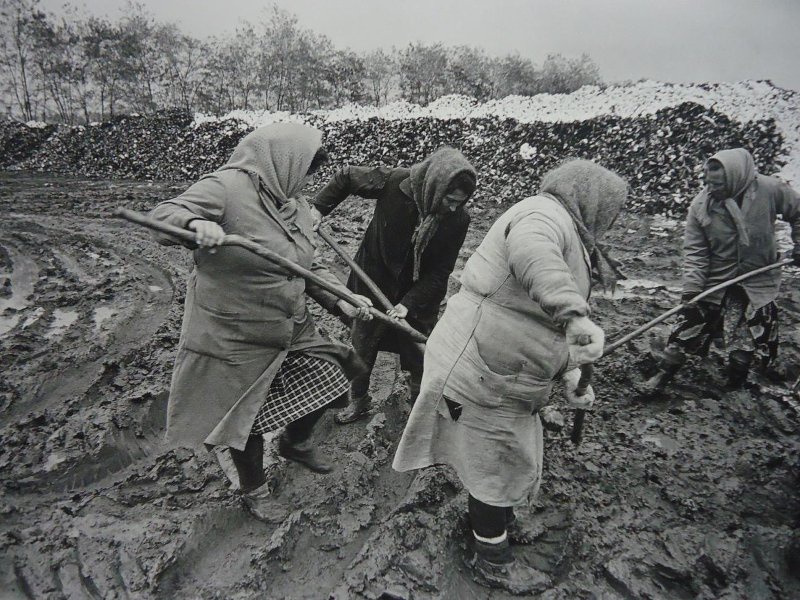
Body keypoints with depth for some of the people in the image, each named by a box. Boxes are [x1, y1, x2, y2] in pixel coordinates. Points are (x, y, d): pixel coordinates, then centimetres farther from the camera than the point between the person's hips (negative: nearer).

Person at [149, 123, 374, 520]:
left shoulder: (296, 207, 5)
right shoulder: (227, 187, -19)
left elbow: (307, 268, 9)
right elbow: (161, 217, -23)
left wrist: (340, 300, -4)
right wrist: (195, 223, -44)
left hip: (291, 329, 7)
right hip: (235, 339, -7)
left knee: (324, 379, 16)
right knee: (246, 420, 11)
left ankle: (295, 443, 47)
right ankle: (254, 488, 41)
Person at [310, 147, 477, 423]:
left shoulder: (459, 218, -22)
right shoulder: (393, 183, -26)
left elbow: (440, 271, -16)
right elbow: (346, 177, -8)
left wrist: (409, 303, -25)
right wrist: (318, 208, -12)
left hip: (420, 295, 0)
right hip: (374, 284, 0)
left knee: (419, 355, 10)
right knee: (362, 347, 16)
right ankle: (358, 401, 40)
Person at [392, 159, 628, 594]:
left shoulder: (568, 240, 19)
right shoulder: (547, 212, -14)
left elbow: (548, 325, 20)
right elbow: (528, 249, -41)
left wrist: (570, 375, 10)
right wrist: (576, 314, -49)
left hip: (505, 377, 10)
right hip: (478, 371, -10)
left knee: (513, 457, 26)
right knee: (495, 467, 7)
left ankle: (497, 517, 53)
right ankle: (492, 562, 30)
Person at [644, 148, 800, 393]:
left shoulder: (770, 189, -16)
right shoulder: (700, 204, -14)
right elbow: (694, 251, -12)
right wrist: (691, 289, -18)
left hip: (757, 284, 0)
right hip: (713, 282, 1)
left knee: (744, 349, 4)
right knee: (687, 328, 3)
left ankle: (734, 389, 26)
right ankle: (664, 374, 21)